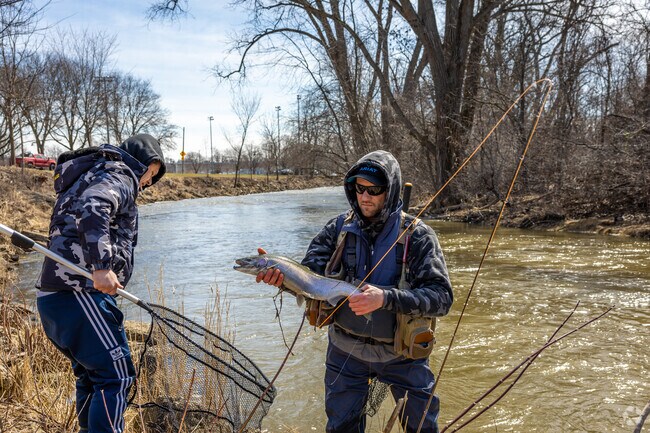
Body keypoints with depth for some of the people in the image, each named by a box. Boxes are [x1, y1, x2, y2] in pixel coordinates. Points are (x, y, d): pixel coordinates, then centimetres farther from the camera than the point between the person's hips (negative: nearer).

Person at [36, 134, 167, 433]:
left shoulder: (90, 175, 28)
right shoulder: (119, 175, -3)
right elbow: (92, 208, -24)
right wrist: (101, 266, -31)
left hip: (53, 294, 10)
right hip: (79, 293, -10)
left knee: (91, 374, 20)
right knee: (116, 377, -9)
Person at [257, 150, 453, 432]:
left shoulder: (417, 235, -16)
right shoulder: (339, 228, -7)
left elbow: (441, 297, -24)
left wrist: (386, 298, -39)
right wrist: (282, 275, -32)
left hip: (401, 353, -2)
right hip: (346, 350, 2)